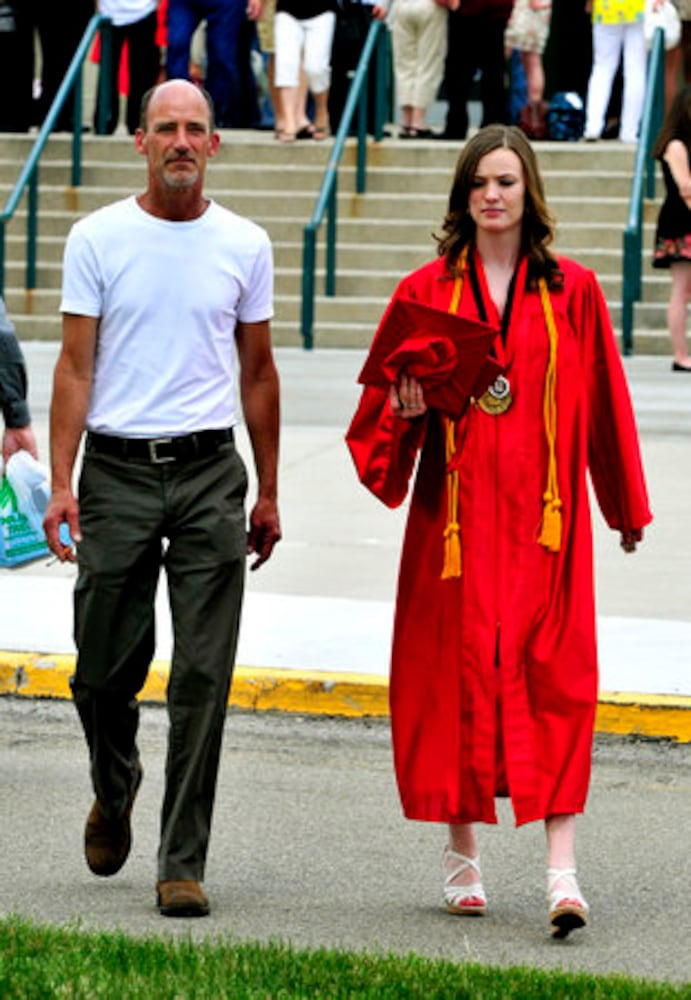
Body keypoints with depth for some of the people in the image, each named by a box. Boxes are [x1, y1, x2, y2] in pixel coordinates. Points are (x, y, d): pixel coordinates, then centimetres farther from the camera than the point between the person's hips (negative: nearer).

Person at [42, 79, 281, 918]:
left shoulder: (244, 246, 6)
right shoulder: (98, 238, 1)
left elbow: (257, 373, 13)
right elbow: (75, 367, -1)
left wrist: (267, 494, 12)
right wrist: (60, 484, -10)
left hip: (210, 475, 1)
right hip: (117, 471, -1)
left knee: (202, 678, -4)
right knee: (105, 668, 5)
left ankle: (182, 865, 1)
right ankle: (113, 790, 37)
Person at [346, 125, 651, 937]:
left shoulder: (571, 291, 5)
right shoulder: (426, 291, 5)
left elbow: (604, 403, 13)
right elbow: (387, 402, 8)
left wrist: (626, 507, 18)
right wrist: (408, 408, -15)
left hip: (544, 518, 0)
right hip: (456, 512, 1)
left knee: (552, 681, -7)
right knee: (457, 676, 3)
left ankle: (562, 869, -12)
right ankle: (462, 855, 16)